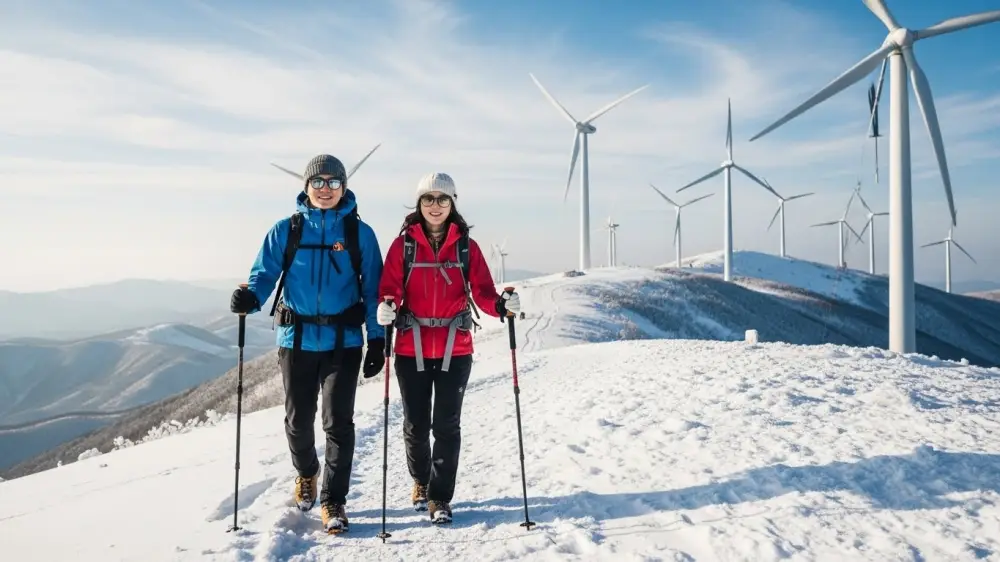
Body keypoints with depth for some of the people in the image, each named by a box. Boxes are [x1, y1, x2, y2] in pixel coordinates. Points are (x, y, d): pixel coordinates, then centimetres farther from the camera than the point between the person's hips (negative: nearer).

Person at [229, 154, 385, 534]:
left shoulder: (359, 233, 1)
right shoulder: (286, 230, 4)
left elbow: (373, 290, 2)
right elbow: (265, 273, 0)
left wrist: (377, 340, -2)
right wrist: (250, 296, -23)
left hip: (343, 341, -1)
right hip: (296, 338, 2)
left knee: (338, 422, -4)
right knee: (298, 420, 12)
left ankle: (334, 501, 9)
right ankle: (306, 474, 41)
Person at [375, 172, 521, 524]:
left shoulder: (466, 246, 3)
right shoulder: (404, 244, 2)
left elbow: (482, 291, -3)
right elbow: (390, 289, -5)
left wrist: (501, 305, -23)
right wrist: (386, 309, -26)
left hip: (455, 349, 0)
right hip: (412, 348, 0)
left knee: (446, 425, 2)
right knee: (416, 424, 10)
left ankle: (439, 497, 15)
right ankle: (421, 481, 36)